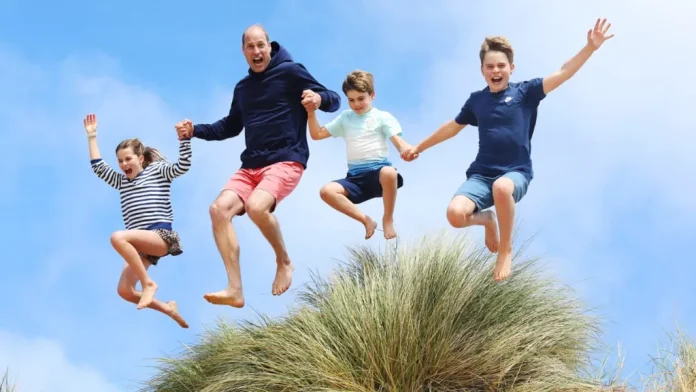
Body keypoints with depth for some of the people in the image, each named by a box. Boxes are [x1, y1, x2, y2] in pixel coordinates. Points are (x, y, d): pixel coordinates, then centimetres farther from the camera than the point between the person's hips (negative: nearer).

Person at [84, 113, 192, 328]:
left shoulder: (158, 171, 10)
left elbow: (183, 166, -5)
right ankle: (168, 309, 9)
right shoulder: (121, 181, 26)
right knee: (124, 291, -9)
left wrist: (184, 138, -16)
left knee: (118, 237, -33)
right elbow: (98, 167, 20)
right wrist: (92, 136, 19)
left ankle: (148, 283, -23)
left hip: (161, 236, -7)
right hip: (141, 244, 7)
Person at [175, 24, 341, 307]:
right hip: (251, 165, 7)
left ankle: (284, 262, -5)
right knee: (219, 209, -18)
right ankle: (235, 290, -19)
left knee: (256, 206, -33)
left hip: (286, 161, -6)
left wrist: (318, 98, -28)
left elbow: (334, 100, -4)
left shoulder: (290, 72, -2)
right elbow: (231, 126, 31)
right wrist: (194, 130, 17)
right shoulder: (242, 88, 17)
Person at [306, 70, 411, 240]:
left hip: (378, 170, -4)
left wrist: (408, 150, -32)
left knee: (389, 173, -41)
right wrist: (311, 112, 4)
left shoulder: (382, 117, 6)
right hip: (355, 176, 4)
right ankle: (366, 221, -12)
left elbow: (398, 141, -8)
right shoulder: (345, 117, 18)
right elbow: (317, 135, 20)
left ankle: (388, 219, -15)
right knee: (327, 191, -24)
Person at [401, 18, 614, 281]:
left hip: (516, 173, -3)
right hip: (481, 174, 3)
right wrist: (419, 147, 34)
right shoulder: (476, 100, 10)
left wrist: (590, 47, -23)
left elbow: (563, 73, -9)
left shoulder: (524, 92, 0)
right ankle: (486, 219, 15)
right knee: (455, 214, -27)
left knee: (502, 187, -42)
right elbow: (453, 127, 26)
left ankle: (506, 249, -14)